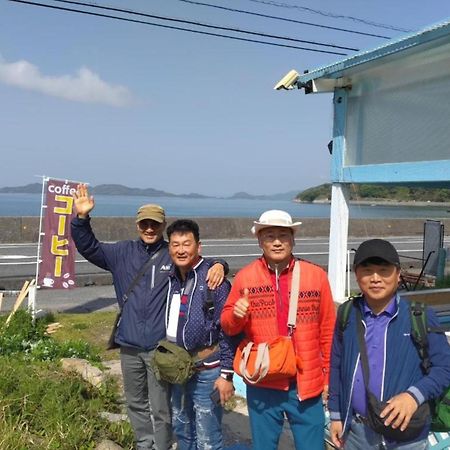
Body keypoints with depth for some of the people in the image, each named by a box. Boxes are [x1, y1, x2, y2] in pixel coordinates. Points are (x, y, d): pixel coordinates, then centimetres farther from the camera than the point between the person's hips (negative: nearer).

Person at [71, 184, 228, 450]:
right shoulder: (123, 253, 5)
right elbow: (89, 247, 5)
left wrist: (218, 264, -26)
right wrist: (81, 218, -10)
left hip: (161, 346, -4)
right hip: (129, 345, 4)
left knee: (161, 409, 5)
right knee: (136, 404, 20)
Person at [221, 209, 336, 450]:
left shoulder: (316, 275, -3)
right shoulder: (245, 277, -3)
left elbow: (328, 331, 4)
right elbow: (228, 325, 5)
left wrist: (330, 375, 7)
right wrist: (236, 314, -18)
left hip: (307, 384, 0)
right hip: (262, 384, 0)